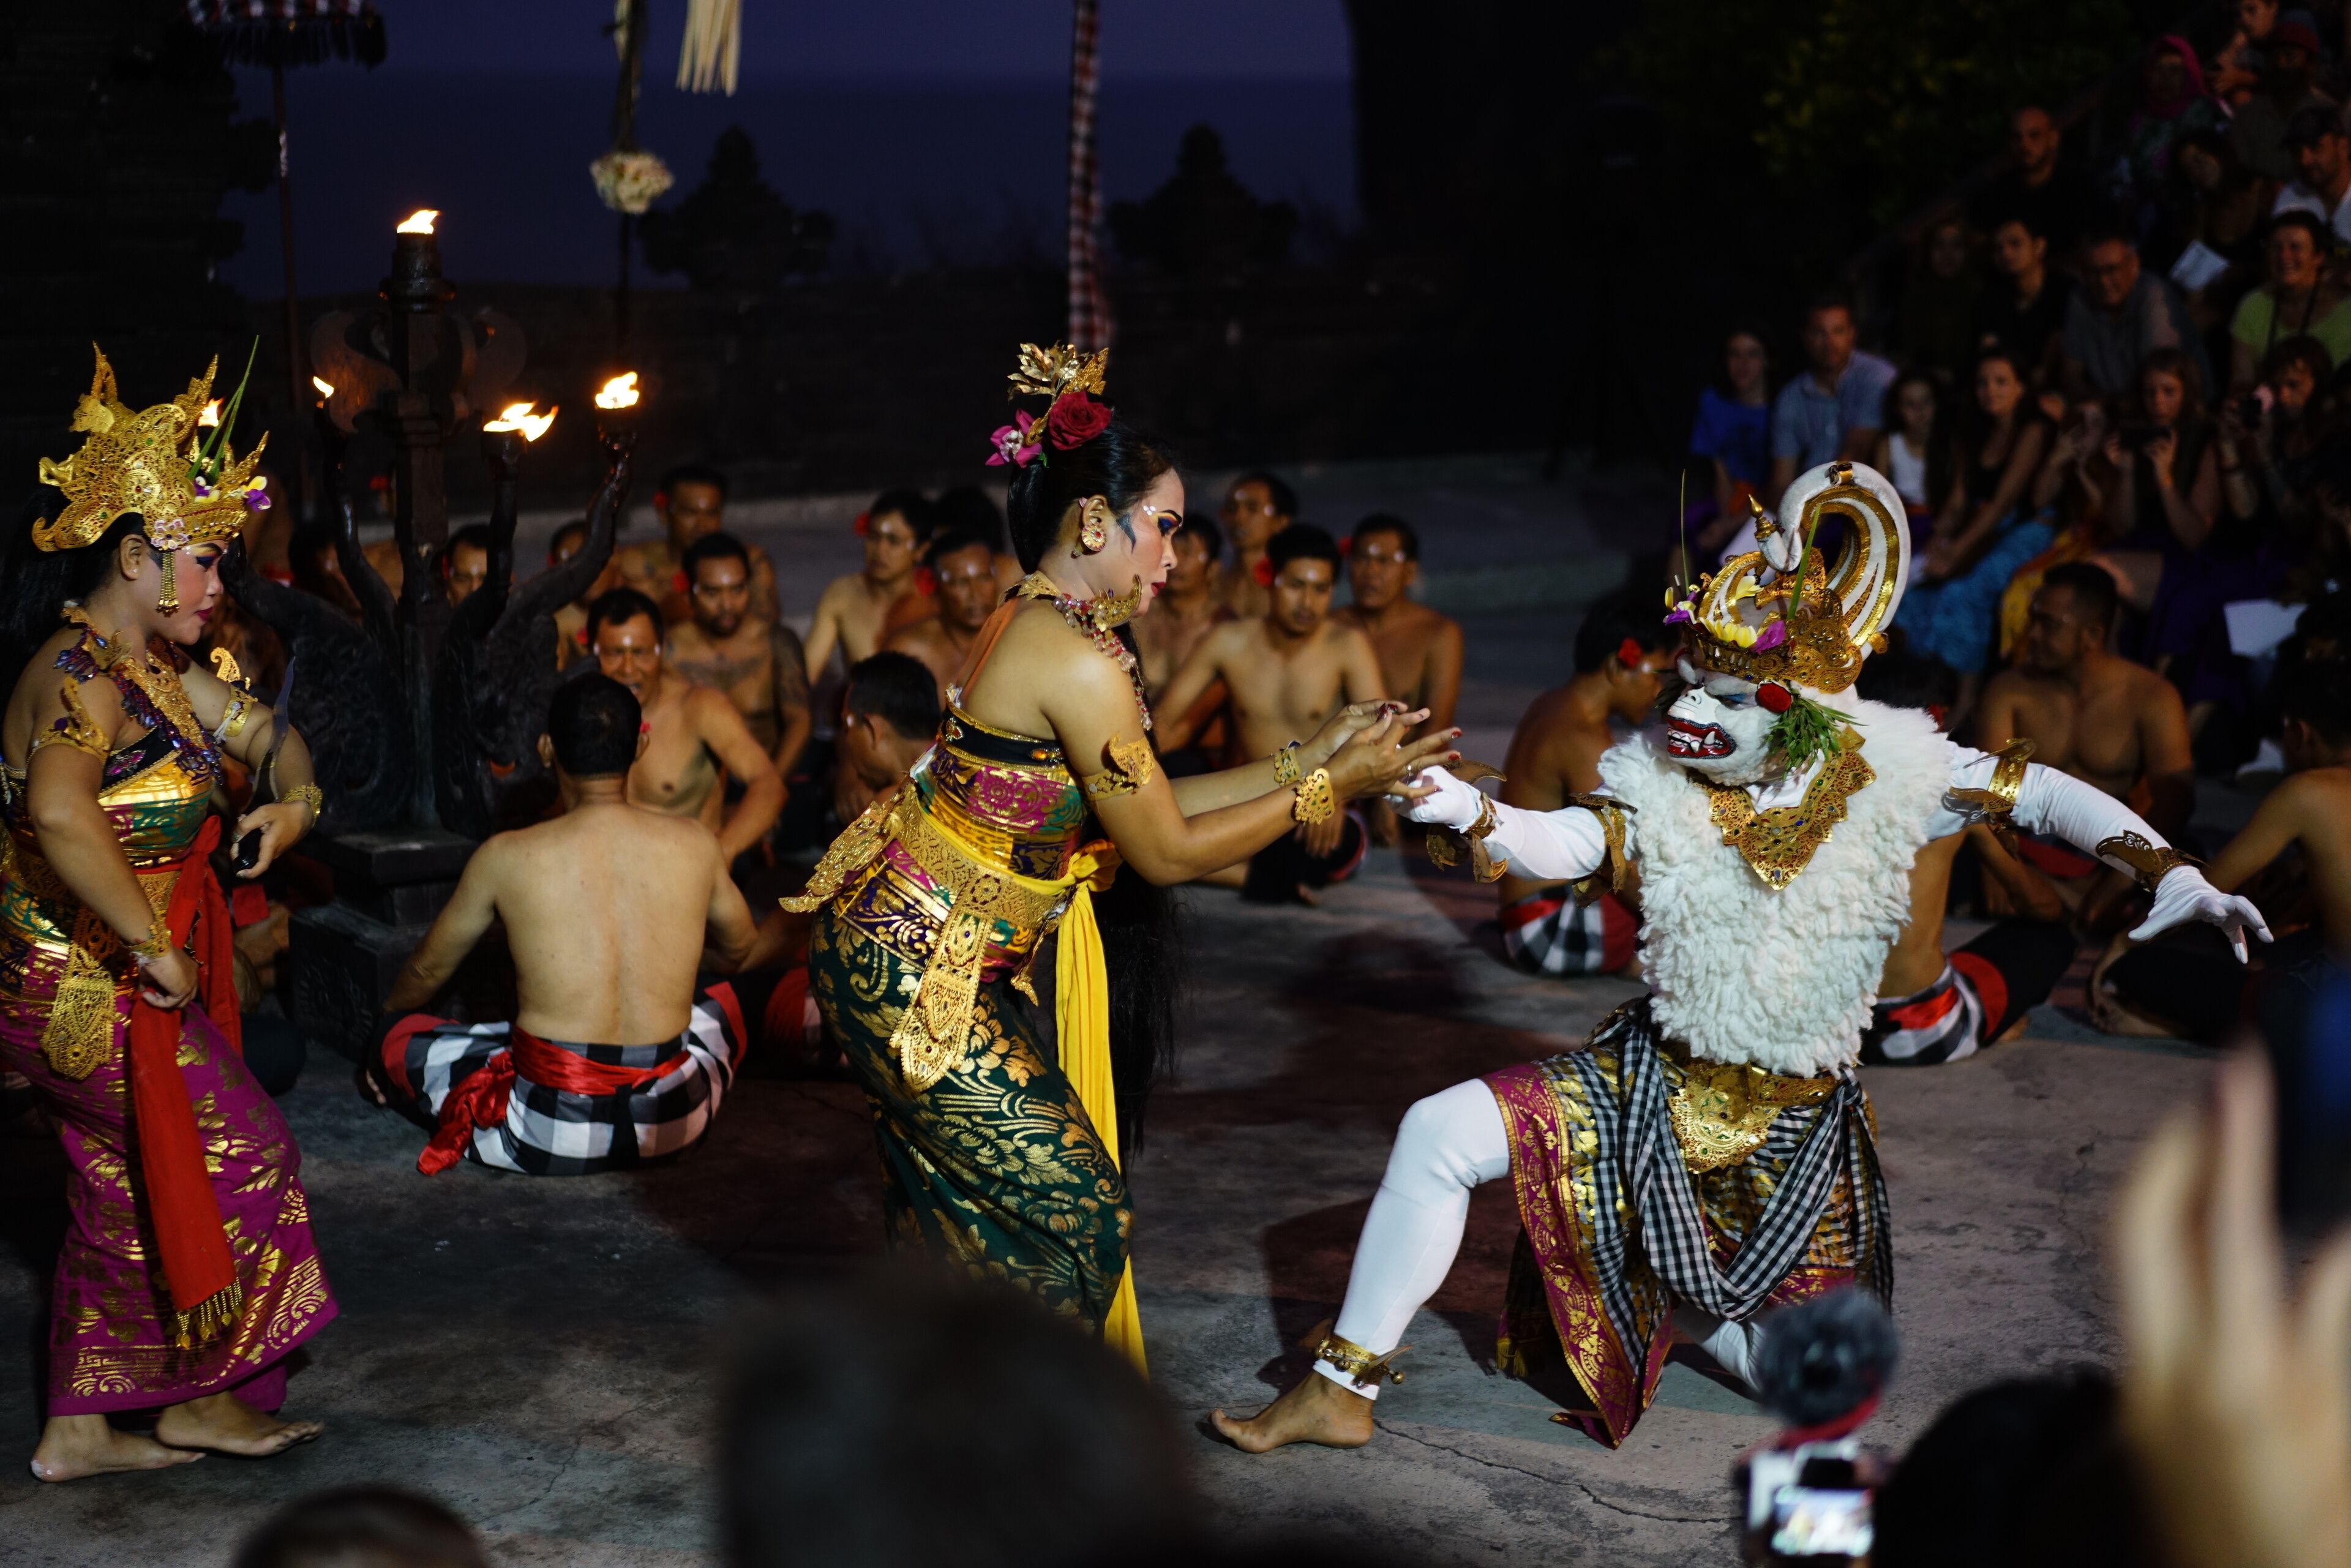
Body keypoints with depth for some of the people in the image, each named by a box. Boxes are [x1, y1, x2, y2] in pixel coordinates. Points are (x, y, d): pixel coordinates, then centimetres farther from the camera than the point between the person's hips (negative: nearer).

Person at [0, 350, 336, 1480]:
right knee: (238, 1161, 3)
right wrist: (156, 950, -35)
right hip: (91, 994, -9)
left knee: (122, 1197, 16)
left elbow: (259, 727, 21)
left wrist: (296, 801, -2)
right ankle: (205, 1400, 19)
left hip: (104, 989, 9)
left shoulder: (149, 663, 7)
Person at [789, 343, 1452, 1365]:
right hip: (914, 970, -10)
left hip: (888, 936, 10)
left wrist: (1305, 757, 12)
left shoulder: (1027, 625, 10)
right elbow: (1168, 851, -13)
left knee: (985, 1206, 20)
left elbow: (1147, 807, 12)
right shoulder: (1079, 661, -21)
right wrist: (1329, 788, -6)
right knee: (1069, 1214, -1)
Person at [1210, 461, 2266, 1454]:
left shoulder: (1888, 777, -14)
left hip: (1796, 1122, 0)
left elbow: (2044, 796, -6)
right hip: (1656, 1079, 1)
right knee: (1440, 1132, -17)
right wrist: (1469, 813, -50)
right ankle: (1340, 1389, -4)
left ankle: (1683, 1303, 34)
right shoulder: (1660, 785, -13)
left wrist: (2173, 874, -17)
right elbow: (1563, 846, -29)